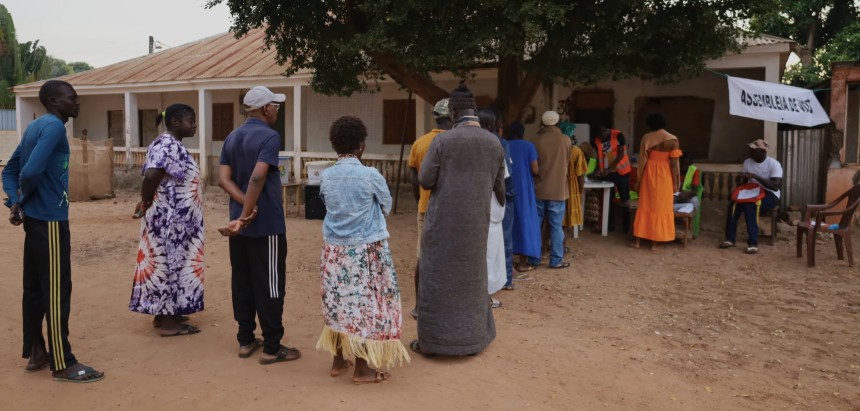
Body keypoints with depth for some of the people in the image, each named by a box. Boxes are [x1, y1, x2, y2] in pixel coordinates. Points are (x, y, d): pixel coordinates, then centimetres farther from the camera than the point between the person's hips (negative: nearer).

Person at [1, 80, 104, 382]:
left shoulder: (36, 126, 14)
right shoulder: (54, 126, -15)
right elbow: (31, 171, -27)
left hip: (35, 218, 10)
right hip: (50, 220, -10)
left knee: (35, 288, 15)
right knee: (57, 291, -4)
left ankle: (36, 353, 26)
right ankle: (63, 364, 3)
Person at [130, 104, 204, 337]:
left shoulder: (172, 144, 14)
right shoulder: (167, 145, -18)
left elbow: (151, 177, 16)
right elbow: (151, 176, -31)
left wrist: (145, 202, 5)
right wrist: (146, 203, -15)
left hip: (176, 218, 10)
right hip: (170, 218, -10)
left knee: (170, 263, 15)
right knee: (170, 263, -3)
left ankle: (164, 314, 25)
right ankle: (168, 323, 5)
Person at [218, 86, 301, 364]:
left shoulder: (232, 138, 11)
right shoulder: (269, 137, -14)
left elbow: (224, 178, 1)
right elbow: (257, 178, -26)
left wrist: (245, 207, -10)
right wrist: (246, 215, -21)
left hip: (240, 224, 8)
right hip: (266, 225, -8)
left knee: (242, 283, 13)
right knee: (269, 286, -1)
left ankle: (246, 340, 22)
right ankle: (272, 348, 6)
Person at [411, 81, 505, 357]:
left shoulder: (441, 141, -12)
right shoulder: (494, 143, 2)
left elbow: (425, 181, -9)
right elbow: (498, 183, 13)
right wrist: (503, 205, 34)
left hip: (443, 220, -4)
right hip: (476, 220, 4)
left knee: (437, 277, 5)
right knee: (471, 276, 18)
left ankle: (431, 341, 12)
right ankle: (474, 337, 27)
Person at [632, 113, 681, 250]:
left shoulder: (646, 138, -4)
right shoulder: (672, 140, -9)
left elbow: (642, 160, -1)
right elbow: (673, 163, -10)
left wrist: (640, 178, 8)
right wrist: (675, 183, -3)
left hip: (648, 174, 2)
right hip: (664, 176, -2)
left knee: (644, 206, 10)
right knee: (660, 207, 6)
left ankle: (637, 240, 11)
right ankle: (654, 242, 8)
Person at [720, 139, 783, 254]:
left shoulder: (774, 164, -13)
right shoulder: (747, 162, 5)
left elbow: (776, 186, -25)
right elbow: (744, 182, 13)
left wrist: (754, 176, -31)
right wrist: (740, 180, -13)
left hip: (770, 195, -5)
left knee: (750, 204, -36)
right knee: (734, 202, -26)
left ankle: (753, 242, -33)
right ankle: (730, 239, -22)